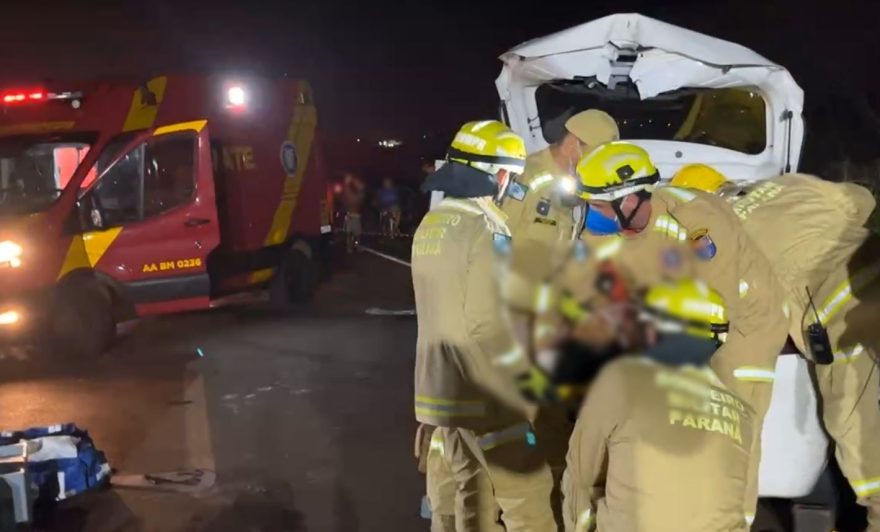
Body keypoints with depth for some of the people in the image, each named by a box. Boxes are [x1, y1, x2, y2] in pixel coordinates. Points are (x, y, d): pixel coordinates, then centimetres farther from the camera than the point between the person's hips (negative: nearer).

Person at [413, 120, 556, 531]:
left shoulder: (430, 227, 10)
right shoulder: (485, 231, -16)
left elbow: (447, 310, 10)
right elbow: (492, 325, -20)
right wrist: (527, 397, -11)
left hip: (439, 395, 8)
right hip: (486, 400, -8)